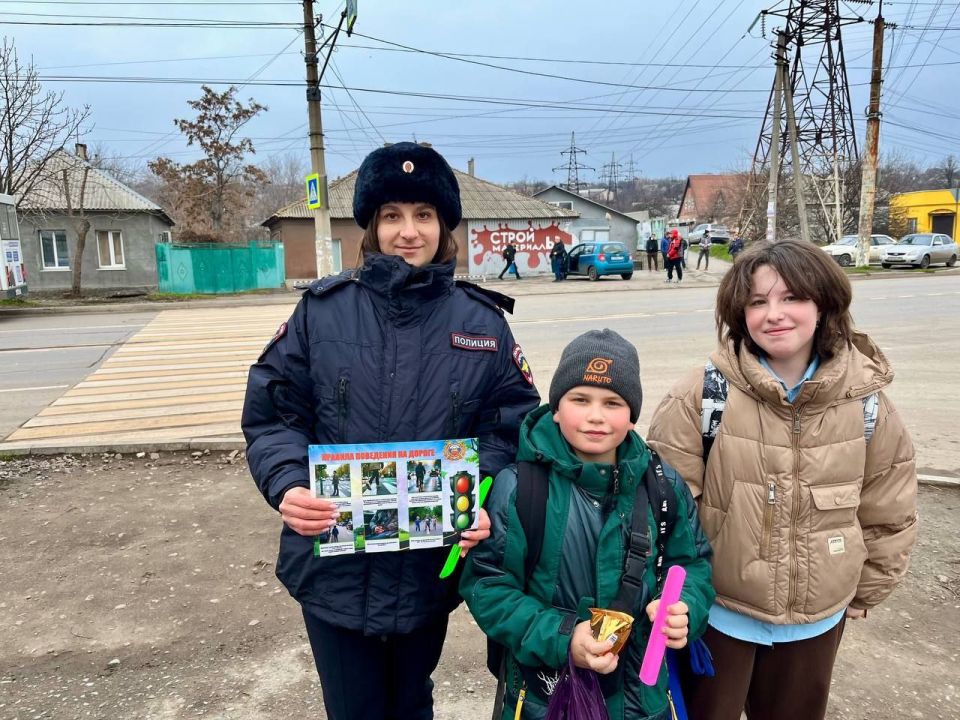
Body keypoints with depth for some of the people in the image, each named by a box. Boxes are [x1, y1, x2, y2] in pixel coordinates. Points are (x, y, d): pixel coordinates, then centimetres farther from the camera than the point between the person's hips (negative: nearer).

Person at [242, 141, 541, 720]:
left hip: (431, 568, 1)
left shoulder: (482, 320, -3)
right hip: (334, 567, -1)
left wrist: (484, 504, -17)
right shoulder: (323, 309, -6)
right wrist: (287, 486, -21)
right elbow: (273, 414, -3)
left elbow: (511, 424, -1)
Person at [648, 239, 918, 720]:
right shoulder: (702, 396, -19)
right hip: (716, 615, -2)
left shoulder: (867, 405, -9)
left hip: (817, 621, 3)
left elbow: (889, 518, 4)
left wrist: (860, 595, 10)